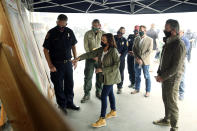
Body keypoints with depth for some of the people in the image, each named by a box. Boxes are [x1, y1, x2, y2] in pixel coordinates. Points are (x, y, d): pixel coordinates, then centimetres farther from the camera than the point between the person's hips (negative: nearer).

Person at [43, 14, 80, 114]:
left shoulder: (69, 32, 2)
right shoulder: (51, 33, -9)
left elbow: (73, 46, 12)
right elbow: (46, 50, -7)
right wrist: (50, 65, -12)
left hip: (68, 63, 4)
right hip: (56, 64, -4)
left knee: (69, 84, 13)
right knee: (58, 86, 6)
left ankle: (69, 103, 31)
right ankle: (62, 104, 24)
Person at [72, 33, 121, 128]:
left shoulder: (113, 51, -20)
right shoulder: (101, 50, 1)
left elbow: (116, 65, -22)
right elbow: (90, 54, 2)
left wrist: (103, 70, -23)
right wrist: (79, 58, -9)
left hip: (111, 77, -8)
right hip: (105, 76, 8)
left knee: (103, 96, -7)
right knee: (110, 93, 20)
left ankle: (102, 120, 3)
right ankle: (113, 112, 40)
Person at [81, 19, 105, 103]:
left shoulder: (103, 34, 0)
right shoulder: (88, 34, -2)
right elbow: (86, 46, -4)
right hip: (90, 58, -1)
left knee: (100, 76, 9)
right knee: (88, 76, 0)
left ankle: (98, 92, 26)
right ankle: (87, 94, 12)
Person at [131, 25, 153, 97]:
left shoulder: (150, 40, -6)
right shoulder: (136, 39, 8)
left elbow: (149, 51, -11)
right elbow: (134, 49, 8)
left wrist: (141, 59, -17)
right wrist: (137, 58, -7)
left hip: (145, 61, -4)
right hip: (137, 61, 4)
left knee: (147, 76, 5)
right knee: (137, 76, 14)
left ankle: (148, 91, 18)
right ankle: (137, 89, 29)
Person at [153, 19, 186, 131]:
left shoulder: (179, 44, -19)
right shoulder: (168, 42, 8)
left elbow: (176, 66, -21)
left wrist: (163, 77, -17)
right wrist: (159, 73, 7)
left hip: (172, 78, -8)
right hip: (164, 77, 8)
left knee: (172, 103, 3)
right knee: (166, 100, 20)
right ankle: (167, 120, 39)